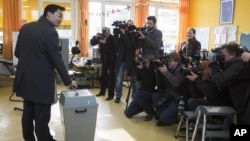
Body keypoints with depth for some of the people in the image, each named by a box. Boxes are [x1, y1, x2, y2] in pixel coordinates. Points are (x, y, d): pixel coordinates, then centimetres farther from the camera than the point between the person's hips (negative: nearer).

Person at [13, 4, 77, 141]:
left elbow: (17, 53, 11)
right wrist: (68, 81, -6)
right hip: (41, 82, -8)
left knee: (28, 114, 19)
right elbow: (57, 60, -15)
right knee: (42, 117, 3)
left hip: (25, 79, 8)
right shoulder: (50, 32, -17)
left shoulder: (25, 27, 6)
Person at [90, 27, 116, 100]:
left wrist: (105, 43, -38)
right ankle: (102, 91, 31)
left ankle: (111, 94, 3)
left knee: (111, 77, -3)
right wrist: (95, 37, -24)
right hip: (104, 59, 6)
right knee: (103, 76, 16)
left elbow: (113, 49, -29)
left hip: (112, 60, -6)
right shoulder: (101, 36, -5)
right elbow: (92, 43, -6)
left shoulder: (112, 38, -19)